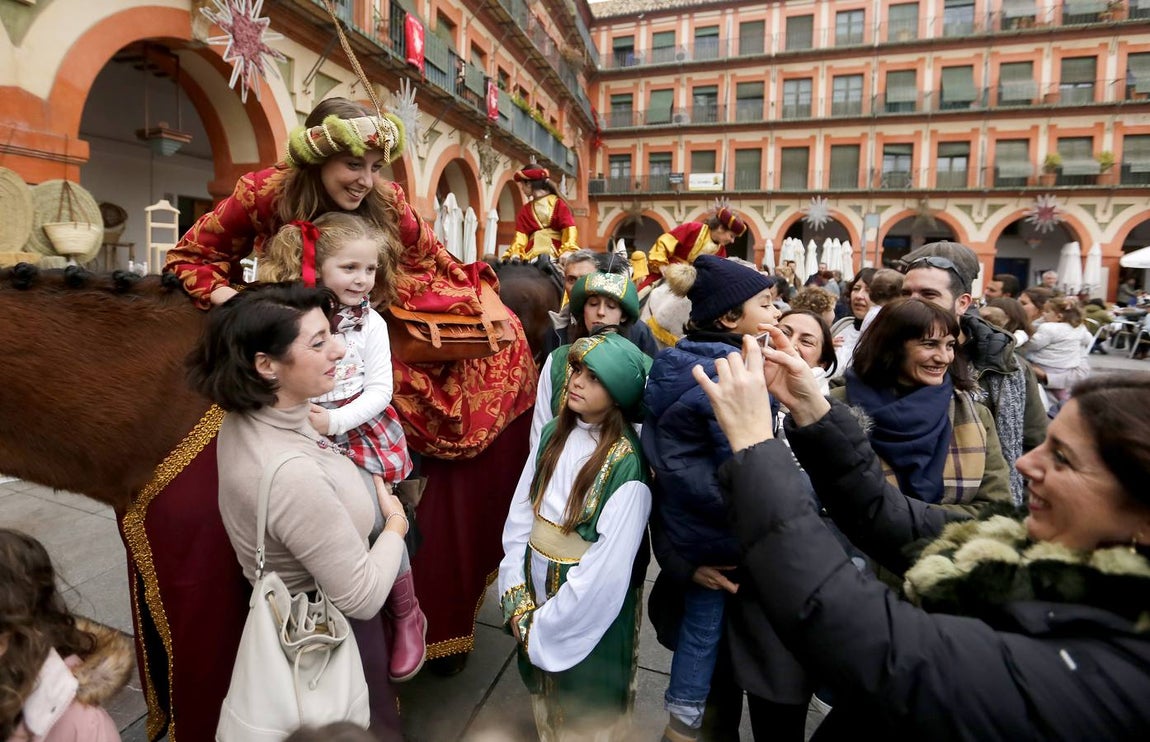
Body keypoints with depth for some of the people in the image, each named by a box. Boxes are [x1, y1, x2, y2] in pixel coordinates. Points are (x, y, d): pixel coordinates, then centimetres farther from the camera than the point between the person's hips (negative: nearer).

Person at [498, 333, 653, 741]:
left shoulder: (627, 466, -23)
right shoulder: (553, 435, -5)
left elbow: (607, 572, -22)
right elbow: (520, 517, -2)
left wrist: (541, 630, -14)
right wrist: (516, 601, -7)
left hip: (587, 613, -5)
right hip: (535, 594, 5)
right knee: (543, 705, 27)